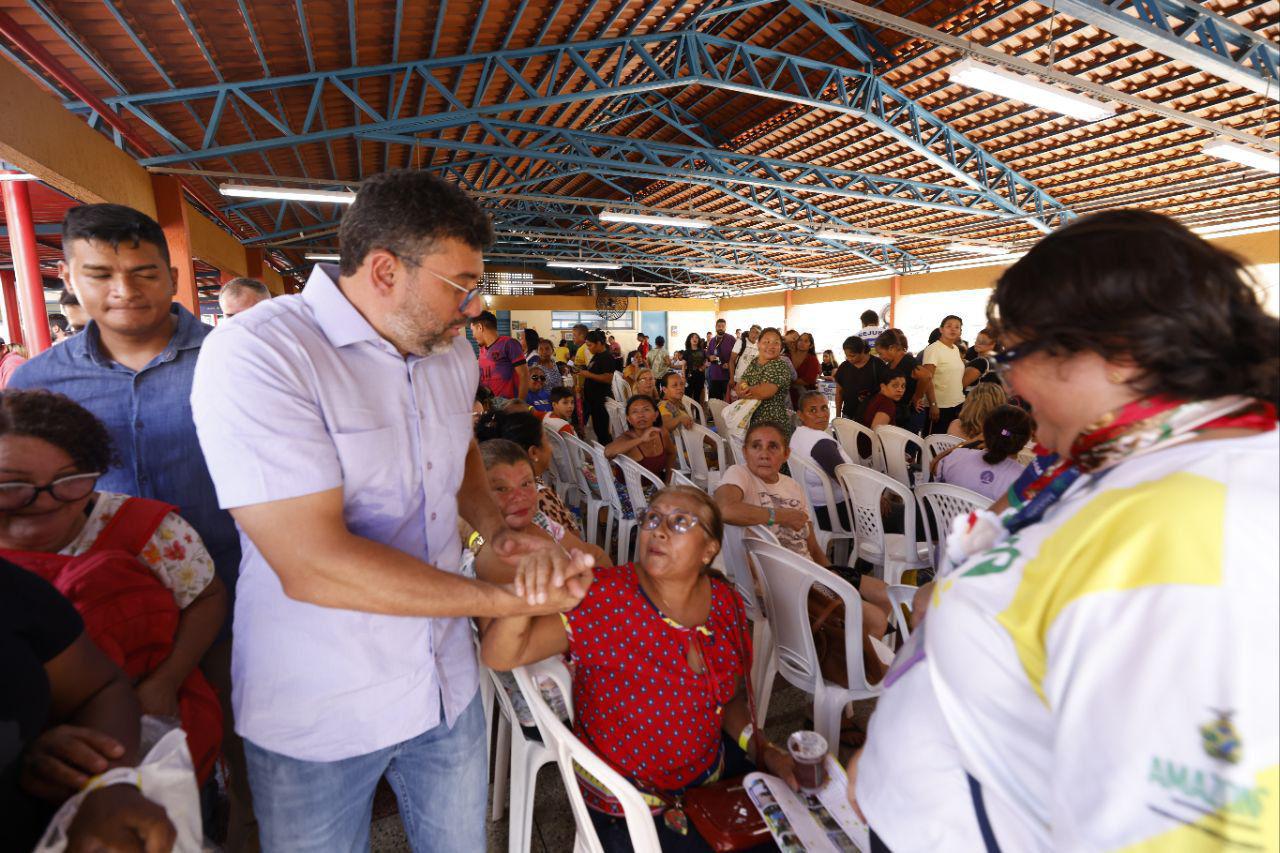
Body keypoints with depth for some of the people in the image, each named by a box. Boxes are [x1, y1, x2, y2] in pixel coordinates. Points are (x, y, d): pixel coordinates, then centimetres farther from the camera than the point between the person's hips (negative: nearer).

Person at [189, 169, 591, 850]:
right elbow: (312, 563, -29)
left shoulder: (451, 353, 2)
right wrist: (506, 600, -24)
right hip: (316, 717, -5)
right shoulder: (255, 354, -22)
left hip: (446, 685, 6)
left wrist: (495, 529, 0)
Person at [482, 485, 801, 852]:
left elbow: (729, 697, 7)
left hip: (713, 768, 5)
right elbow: (498, 656, -32)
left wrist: (764, 748, -9)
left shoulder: (725, 602, -8)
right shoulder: (603, 598, -24)